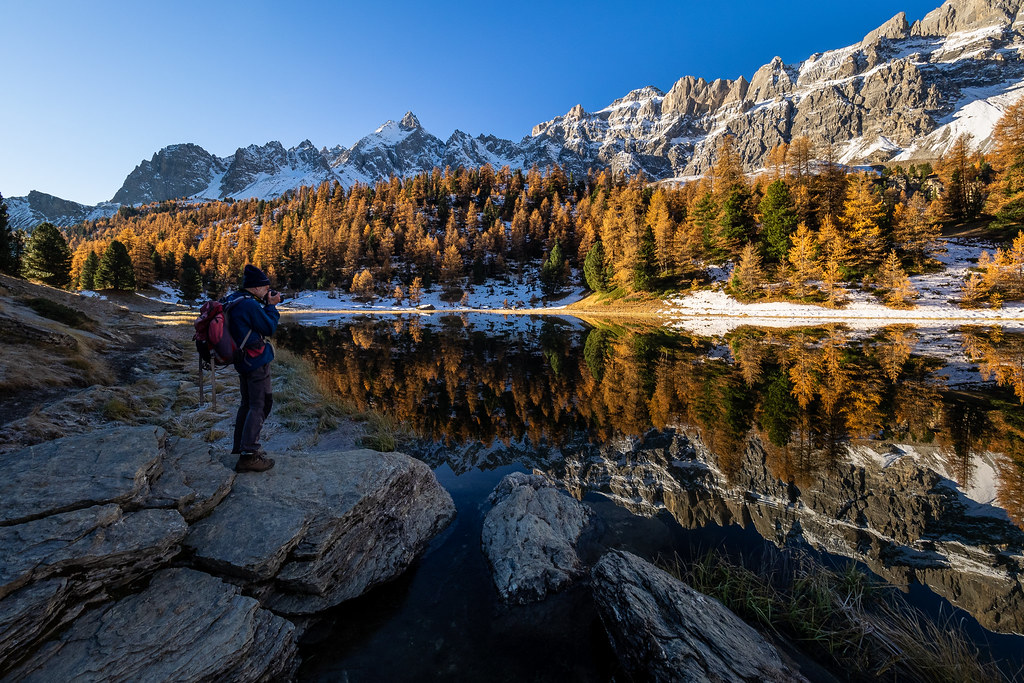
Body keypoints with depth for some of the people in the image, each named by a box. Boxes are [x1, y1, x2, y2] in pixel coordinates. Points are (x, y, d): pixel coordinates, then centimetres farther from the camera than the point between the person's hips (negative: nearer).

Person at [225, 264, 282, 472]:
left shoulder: (233, 300, 10)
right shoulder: (249, 305, -20)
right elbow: (269, 328, -13)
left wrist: (266, 304, 9)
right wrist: (271, 306, -4)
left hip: (242, 360, 10)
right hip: (256, 361, -10)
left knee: (247, 403, 20)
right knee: (259, 405, -8)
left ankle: (239, 445, 32)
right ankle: (248, 455, -9)